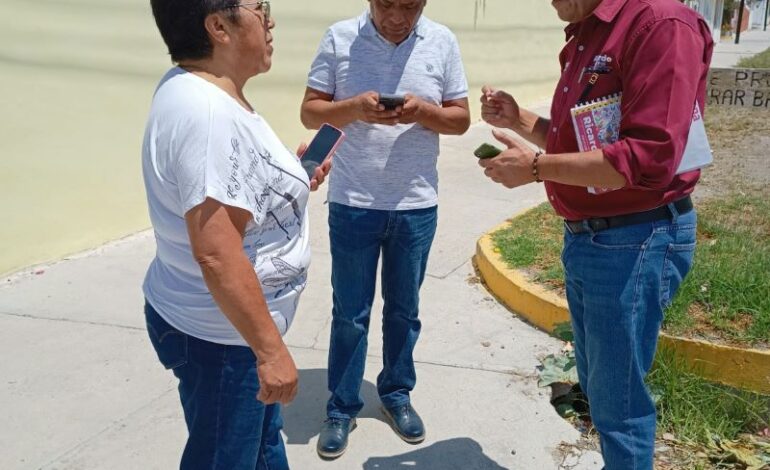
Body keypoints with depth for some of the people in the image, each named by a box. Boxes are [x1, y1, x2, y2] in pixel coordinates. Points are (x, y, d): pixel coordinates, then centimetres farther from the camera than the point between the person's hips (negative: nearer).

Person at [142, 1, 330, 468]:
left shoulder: (201, 91, 5)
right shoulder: (207, 113, -28)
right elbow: (216, 254, -32)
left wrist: (292, 178, 7)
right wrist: (270, 348, -25)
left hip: (224, 322, 9)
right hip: (222, 333, -9)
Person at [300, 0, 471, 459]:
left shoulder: (443, 42, 0)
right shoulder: (340, 37, -4)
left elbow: (461, 119, 3)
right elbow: (310, 112, -2)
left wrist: (423, 112, -18)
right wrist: (354, 108, -22)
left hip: (417, 206, 2)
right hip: (352, 204, -1)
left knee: (404, 309, 16)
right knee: (350, 314, 9)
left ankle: (397, 393, 36)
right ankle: (342, 408, 25)